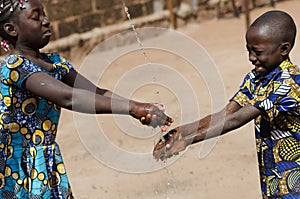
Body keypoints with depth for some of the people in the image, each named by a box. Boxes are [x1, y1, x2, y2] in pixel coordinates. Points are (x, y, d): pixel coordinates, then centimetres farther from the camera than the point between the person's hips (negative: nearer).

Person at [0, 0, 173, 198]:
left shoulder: (54, 62, 8)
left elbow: (95, 93, 1)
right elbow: (67, 97, -31)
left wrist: (141, 109, -17)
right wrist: (132, 108, -35)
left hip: (51, 167, 7)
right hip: (19, 174, -7)